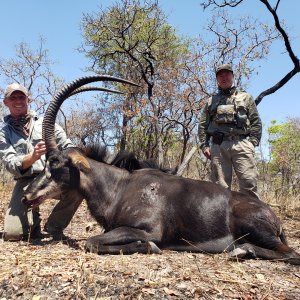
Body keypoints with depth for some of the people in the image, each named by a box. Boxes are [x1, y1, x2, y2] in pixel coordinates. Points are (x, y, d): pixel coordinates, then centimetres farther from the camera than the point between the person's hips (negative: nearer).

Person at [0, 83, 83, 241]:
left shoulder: (45, 122, 11)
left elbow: (68, 146, 5)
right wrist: (32, 157, -27)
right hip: (26, 182, 0)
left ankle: (54, 226, -4)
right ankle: (34, 221, 19)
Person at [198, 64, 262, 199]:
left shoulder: (245, 97, 19)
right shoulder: (211, 101, 22)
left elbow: (256, 122, 11)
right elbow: (202, 125, 16)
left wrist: (252, 142, -3)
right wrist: (204, 145, 3)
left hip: (241, 144, -1)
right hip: (217, 146, 2)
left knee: (249, 183, -10)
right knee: (220, 186, -1)